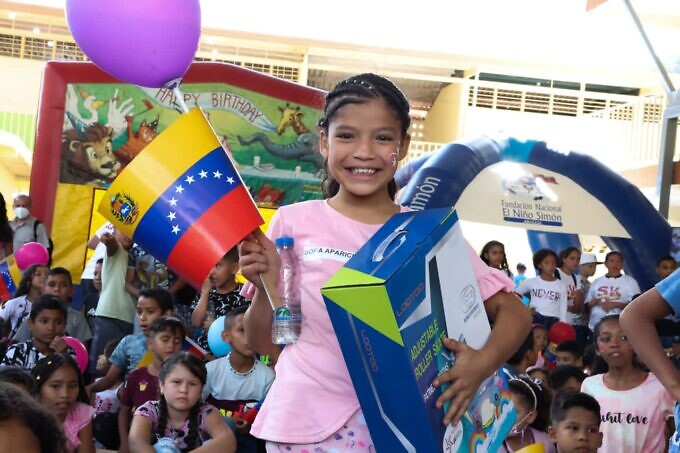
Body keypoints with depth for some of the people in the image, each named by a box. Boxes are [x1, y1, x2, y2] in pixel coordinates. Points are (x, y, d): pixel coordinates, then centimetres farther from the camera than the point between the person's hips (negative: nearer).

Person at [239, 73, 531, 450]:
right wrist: (267, 286, -13)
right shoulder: (293, 221, 0)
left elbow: (514, 313, 3)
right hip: (308, 422, -1)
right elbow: (262, 343, 6)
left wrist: (483, 362, -16)